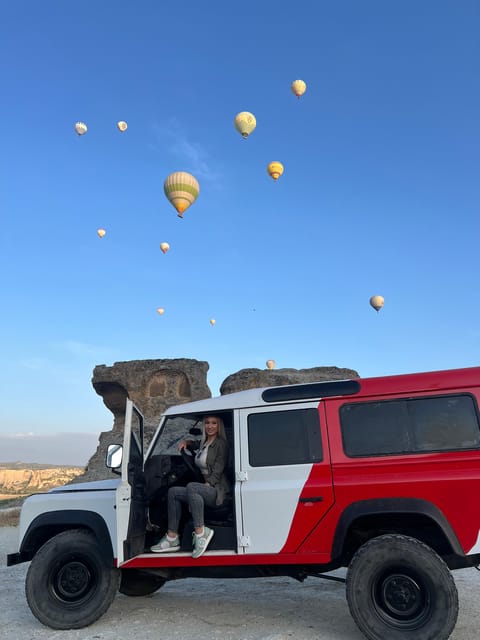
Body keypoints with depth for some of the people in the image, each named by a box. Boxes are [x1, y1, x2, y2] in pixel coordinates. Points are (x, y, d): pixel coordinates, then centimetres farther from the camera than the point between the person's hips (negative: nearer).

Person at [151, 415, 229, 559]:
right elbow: (195, 443, 41)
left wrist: (207, 485, -20)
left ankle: (200, 532, -28)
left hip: (218, 491, -9)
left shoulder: (220, 444, -7)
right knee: (173, 492, -2)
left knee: (191, 487, -34)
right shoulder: (204, 443, 16)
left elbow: (217, 472, -14)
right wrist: (185, 442, 21)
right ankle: (172, 538, -3)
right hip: (206, 489, 9)